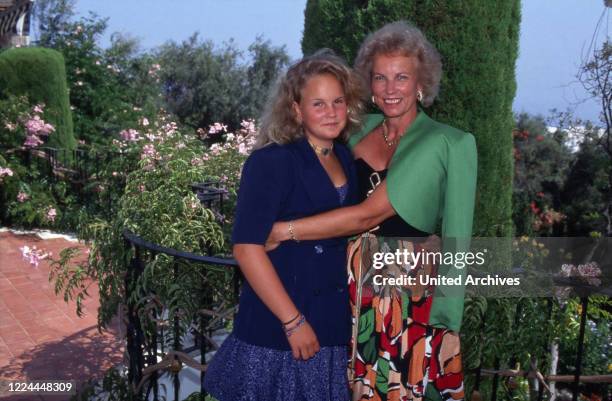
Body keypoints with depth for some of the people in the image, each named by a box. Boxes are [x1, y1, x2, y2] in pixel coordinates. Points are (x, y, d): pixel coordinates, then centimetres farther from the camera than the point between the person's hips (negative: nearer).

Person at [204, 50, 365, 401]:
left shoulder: (346, 159, 7)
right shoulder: (272, 162, -13)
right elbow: (246, 248, -19)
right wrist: (293, 321, -18)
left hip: (333, 329, 6)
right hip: (276, 334, -6)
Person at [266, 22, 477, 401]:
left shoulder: (445, 143, -14)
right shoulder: (365, 128, 5)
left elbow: (368, 214, -19)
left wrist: (284, 231, -18)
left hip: (410, 285, -5)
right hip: (356, 281, 5)